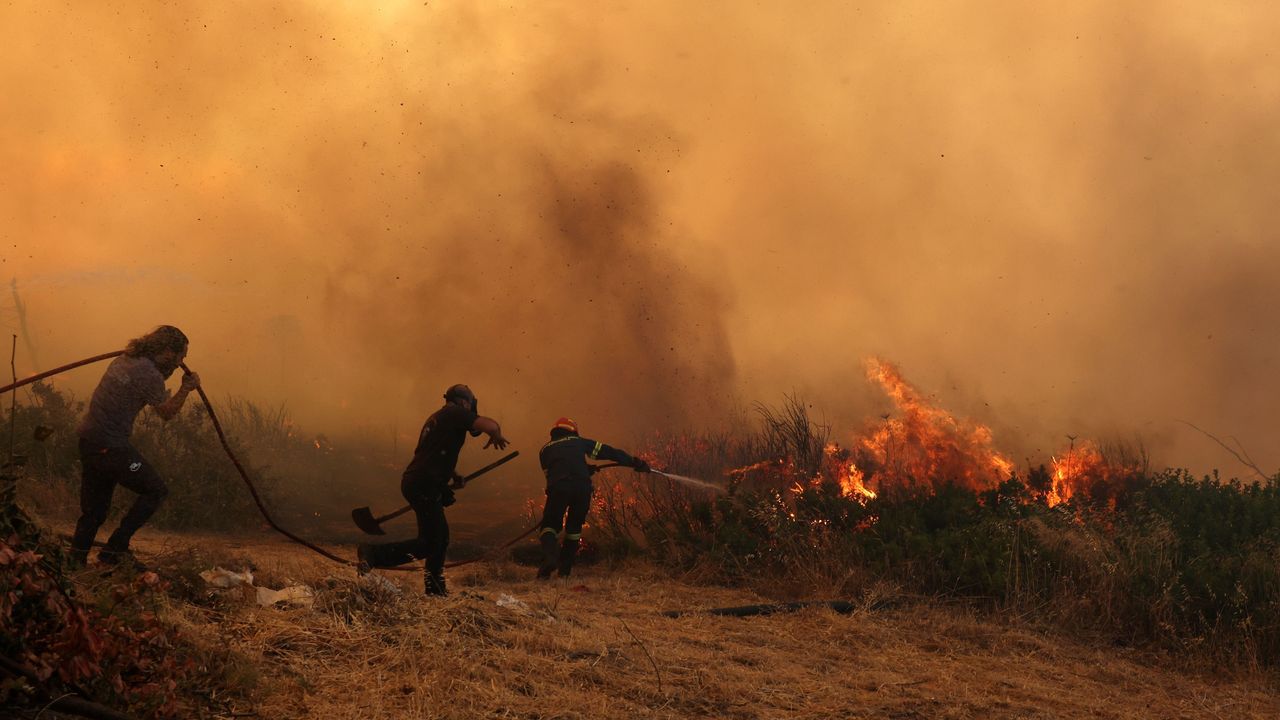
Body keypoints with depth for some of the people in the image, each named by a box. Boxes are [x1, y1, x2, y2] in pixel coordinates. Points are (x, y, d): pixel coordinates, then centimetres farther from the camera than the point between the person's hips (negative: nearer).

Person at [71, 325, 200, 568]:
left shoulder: (125, 360, 13)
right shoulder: (149, 374, -13)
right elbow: (167, 413, -1)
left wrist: (167, 375, 21)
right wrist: (186, 388, 12)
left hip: (88, 440, 9)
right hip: (110, 446, -9)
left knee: (94, 511, 15)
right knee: (155, 491, -2)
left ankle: (75, 561, 12)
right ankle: (116, 548, -3)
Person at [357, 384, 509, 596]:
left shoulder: (436, 418, 24)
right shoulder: (456, 413, -4)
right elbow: (491, 425, -16)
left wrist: (451, 478, 25)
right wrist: (496, 436, 6)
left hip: (413, 481, 10)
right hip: (425, 485, -10)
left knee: (440, 538, 18)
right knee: (427, 543, -10)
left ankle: (435, 590, 21)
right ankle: (373, 553, -19)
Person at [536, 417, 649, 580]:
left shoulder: (545, 450, 28)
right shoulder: (579, 442, 26)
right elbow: (608, 452, 24)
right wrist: (635, 463, 28)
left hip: (558, 488, -1)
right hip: (582, 488, 1)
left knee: (550, 525, 9)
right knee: (574, 528, 21)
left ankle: (550, 558, -21)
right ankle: (564, 569, 18)